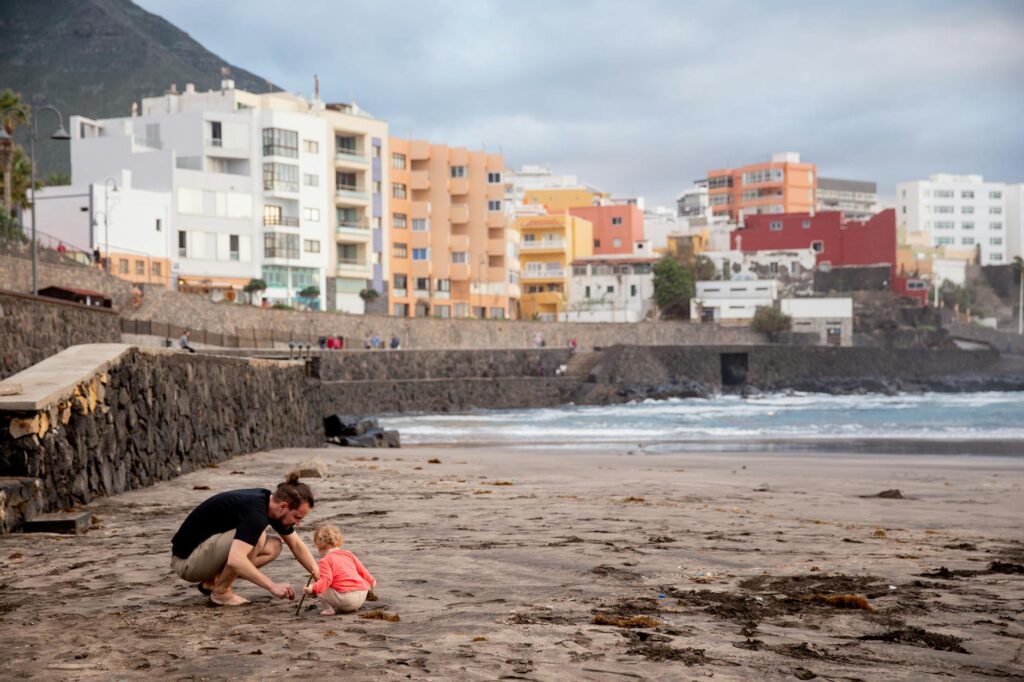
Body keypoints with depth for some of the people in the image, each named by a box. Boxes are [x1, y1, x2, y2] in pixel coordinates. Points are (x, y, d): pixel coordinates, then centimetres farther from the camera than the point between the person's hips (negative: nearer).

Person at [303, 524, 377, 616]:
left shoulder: (325, 561, -4)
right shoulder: (348, 554, 17)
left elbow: (326, 580, -19)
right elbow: (361, 570, 24)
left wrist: (313, 588, -29)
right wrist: (370, 581, 40)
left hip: (346, 599, -8)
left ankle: (329, 608, -4)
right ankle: (352, 608, 19)